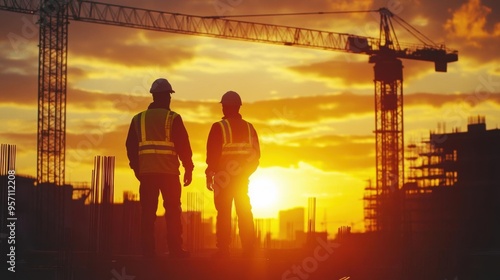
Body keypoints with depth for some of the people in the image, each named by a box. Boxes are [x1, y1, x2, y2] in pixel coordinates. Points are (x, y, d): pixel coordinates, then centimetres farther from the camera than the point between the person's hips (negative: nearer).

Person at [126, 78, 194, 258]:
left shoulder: (138, 119, 10)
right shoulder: (173, 118, -2)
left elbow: (131, 147, 11)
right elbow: (183, 146, -4)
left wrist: (137, 169, 20)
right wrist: (188, 169, 4)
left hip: (146, 172, 3)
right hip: (169, 172, -3)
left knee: (147, 212, 5)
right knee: (172, 211, 3)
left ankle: (148, 250, 3)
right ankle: (175, 249, 0)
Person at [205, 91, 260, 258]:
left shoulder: (219, 127, -8)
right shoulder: (249, 128, 7)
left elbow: (212, 154, -11)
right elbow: (256, 154, 9)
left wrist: (209, 175, -5)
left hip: (223, 176, -4)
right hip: (242, 177, 4)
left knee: (224, 213, -3)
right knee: (244, 213, 8)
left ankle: (223, 250, -6)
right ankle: (248, 250, 6)